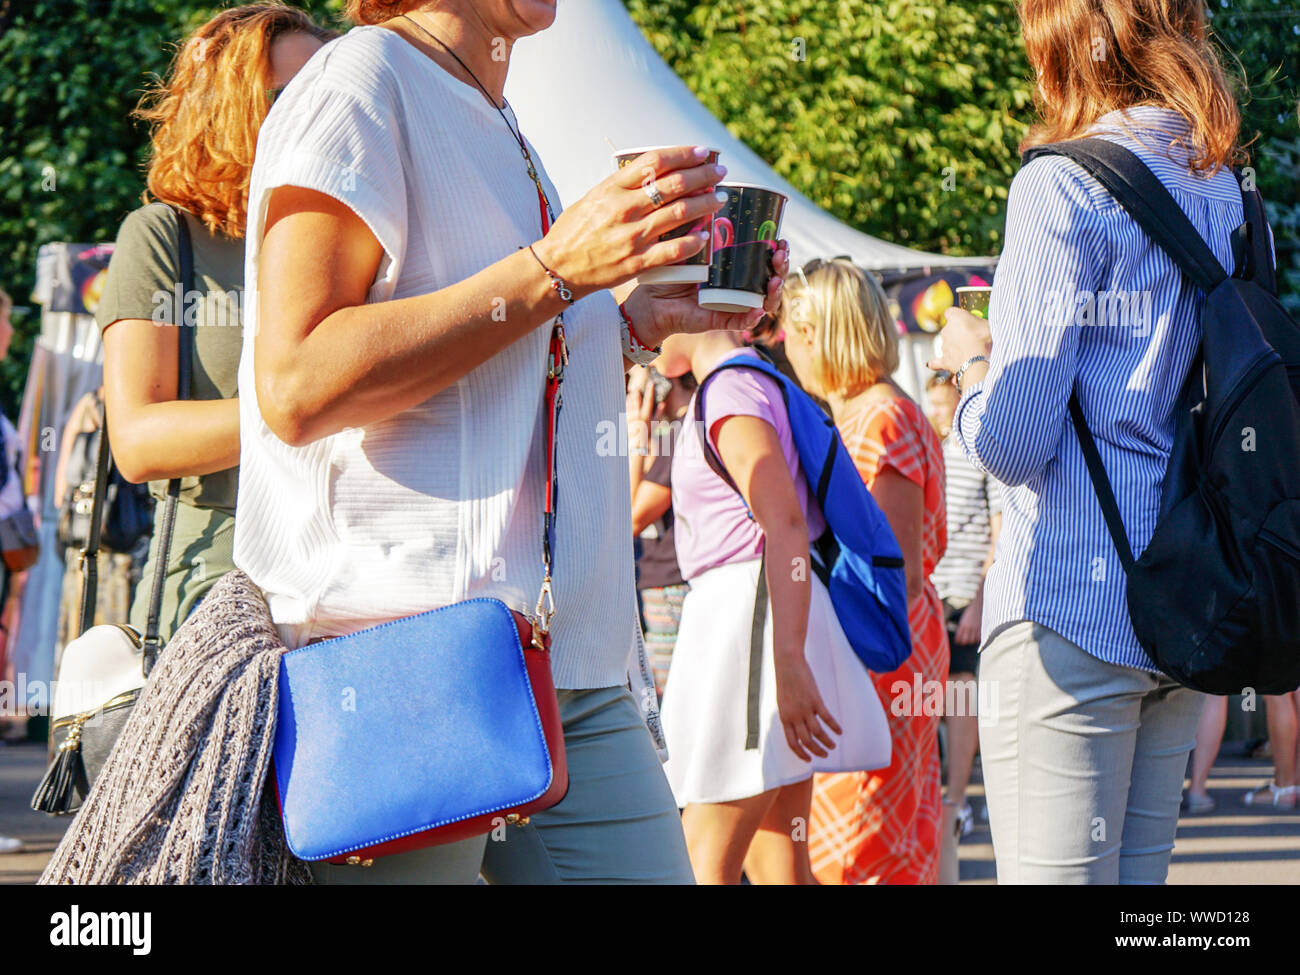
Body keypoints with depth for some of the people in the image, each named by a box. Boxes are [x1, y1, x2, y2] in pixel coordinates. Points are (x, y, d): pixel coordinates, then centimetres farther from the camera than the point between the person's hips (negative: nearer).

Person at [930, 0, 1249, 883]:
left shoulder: (1064, 188, -9)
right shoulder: (1227, 192, 12)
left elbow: (1011, 442, -12)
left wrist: (969, 358, 9)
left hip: (1071, 610, -8)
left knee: (1054, 872, -5)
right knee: (1139, 873, 14)